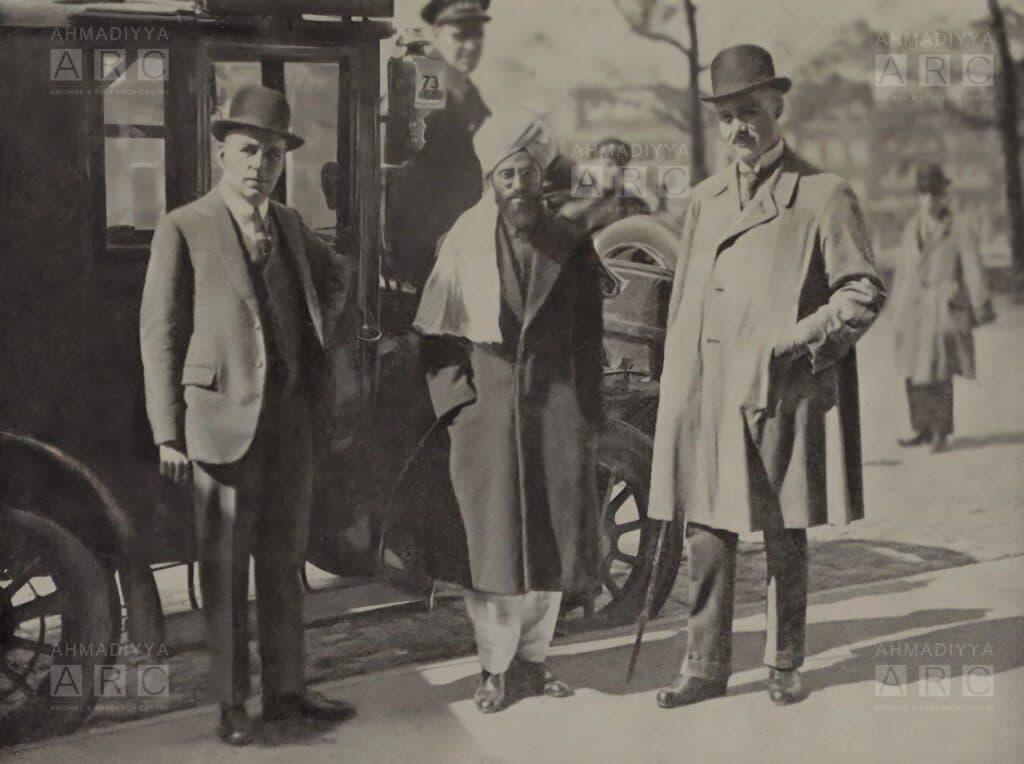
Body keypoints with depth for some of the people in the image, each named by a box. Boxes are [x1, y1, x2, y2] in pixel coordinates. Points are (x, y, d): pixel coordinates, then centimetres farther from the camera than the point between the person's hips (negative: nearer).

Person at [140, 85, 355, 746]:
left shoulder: (290, 225, 11)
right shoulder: (184, 229, -5)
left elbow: (337, 275, 33)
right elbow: (160, 335, -6)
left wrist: (317, 332, 17)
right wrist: (169, 432, -11)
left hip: (292, 413, 6)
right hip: (224, 415, -5)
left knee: (285, 560, 12)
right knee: (225, 568, 2)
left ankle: (286, 690, 23)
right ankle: (232, 703, 13)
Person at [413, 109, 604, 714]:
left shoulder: (573, 246, 8)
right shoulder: (464, 244, 4)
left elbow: (589, 340, 8)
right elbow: (435, 332, 5)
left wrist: (588, 416, 3)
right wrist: (456, 400, -5)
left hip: (556, 412, 2)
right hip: (485, 410, -1)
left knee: (551, 538, 6)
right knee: (490, 540, 0)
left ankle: (533, 658, 20)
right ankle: (498, 667, 11)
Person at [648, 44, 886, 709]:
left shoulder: (824, 195, 0)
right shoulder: (705, 199, 16)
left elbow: (865, 293, -2)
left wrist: (796, 343, -13)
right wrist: (677, 390, 12)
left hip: (783, 396, -4)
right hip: (705, 399, 4)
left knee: (786, 538, 5)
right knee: (707, 535, 4)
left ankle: (786, 666, 19)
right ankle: (706, 666, 13)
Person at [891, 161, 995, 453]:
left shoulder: (959, 231, -3)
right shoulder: (911, 228, 12)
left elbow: (973, 272, -3)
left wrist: (981, 309, -5)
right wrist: (897, 306, 17)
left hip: (942, 310, -5)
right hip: (912, 311, 5)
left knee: (938, 372, -7)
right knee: (913, 372, 6)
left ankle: (941, 432, 1)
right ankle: (923, 429, 16)